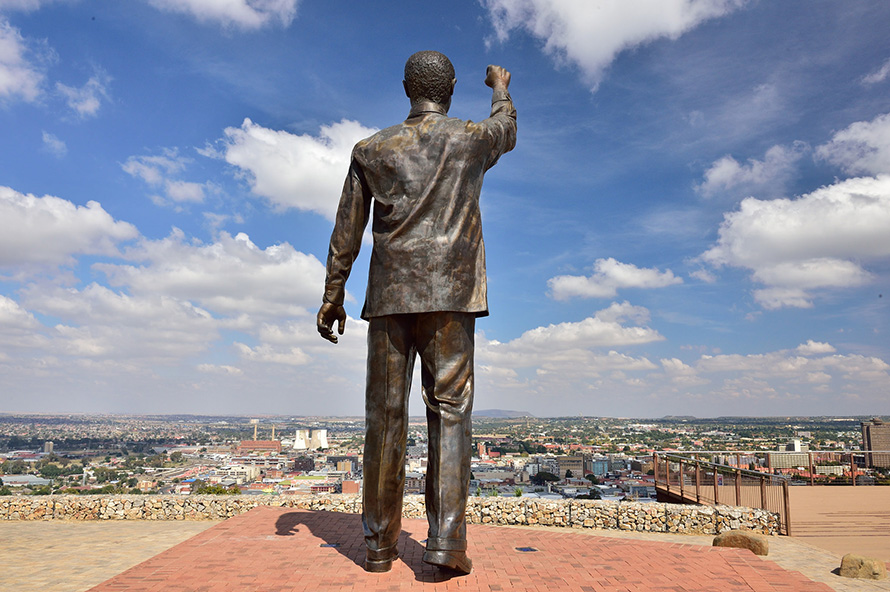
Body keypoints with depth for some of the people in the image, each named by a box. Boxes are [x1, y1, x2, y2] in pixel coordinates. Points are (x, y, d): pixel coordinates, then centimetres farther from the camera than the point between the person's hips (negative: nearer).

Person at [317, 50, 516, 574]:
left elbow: (346, 233, 9)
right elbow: (507, 131, 33)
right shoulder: (472, 139, 8)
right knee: (450, 409, -1)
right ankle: (446, 539, -6)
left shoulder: (371, 150, 11)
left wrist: (333, 296, 15)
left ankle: (380, 543, 10)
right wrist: (501, 88, 53)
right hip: (450, 295, -1)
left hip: (389, 295, 2)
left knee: (386, 415, 4)